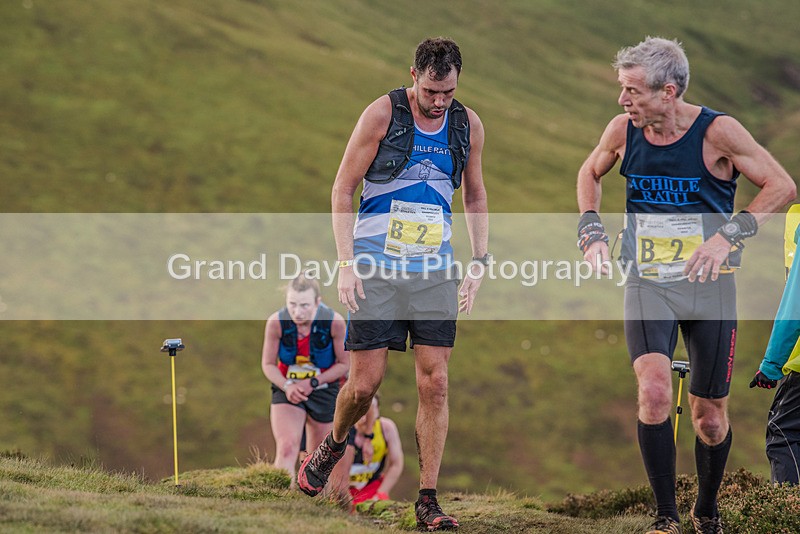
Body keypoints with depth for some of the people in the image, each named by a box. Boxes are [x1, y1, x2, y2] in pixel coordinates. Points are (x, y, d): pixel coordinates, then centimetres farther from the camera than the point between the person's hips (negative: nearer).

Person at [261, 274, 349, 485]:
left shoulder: (335, 322, -21)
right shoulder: (276, 322, -20)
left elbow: (344, 364, -8)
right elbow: (268, 364, -5)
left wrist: (312, 383, -18)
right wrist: (287, 386, -23)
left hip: (323, 389, 1)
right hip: (287, 389, -1)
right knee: (287, 448, -22)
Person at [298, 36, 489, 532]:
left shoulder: (468, 125, 4)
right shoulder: (382, 114, -8)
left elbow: (475, 197, 17)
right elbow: (343, 188, -4)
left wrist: (479, 263, 7)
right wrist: (346, 263, -11)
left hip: (435, 269, 3)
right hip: (375, 268, -3)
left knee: (435, 383, -5)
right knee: (365, 383, -3)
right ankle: (334, 444, 30)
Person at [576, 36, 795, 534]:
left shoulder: (717, 131, -13)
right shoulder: (623, 130, -3)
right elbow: (590, 173, 19)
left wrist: (729, 235, -21)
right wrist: (592, 231, 3)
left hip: (708, 286, -1)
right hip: (647, 284, 1)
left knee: (710, 418, 5)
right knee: (655, 391, -22)